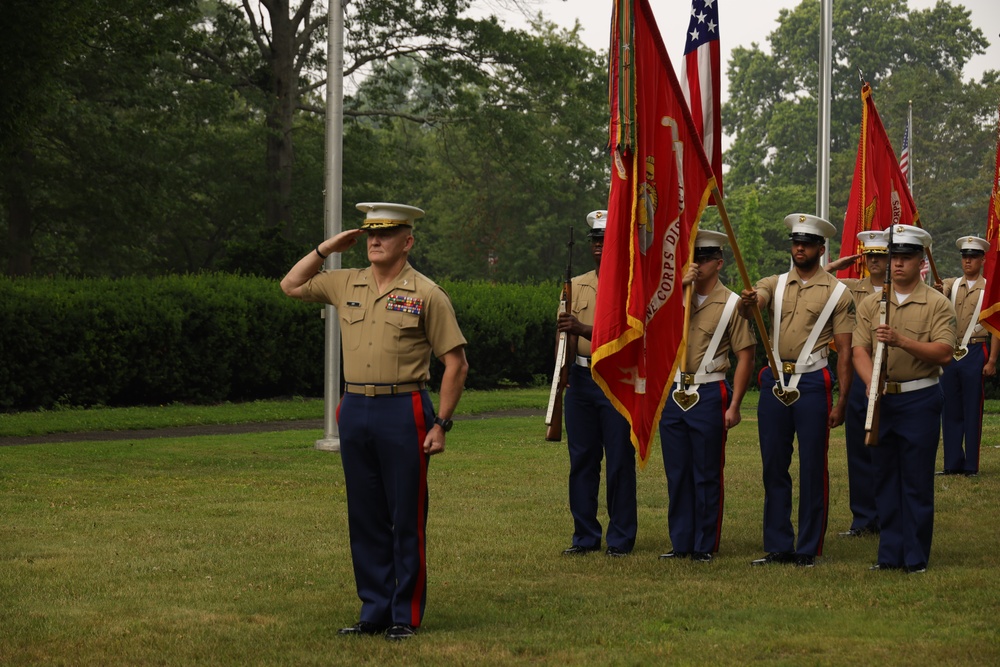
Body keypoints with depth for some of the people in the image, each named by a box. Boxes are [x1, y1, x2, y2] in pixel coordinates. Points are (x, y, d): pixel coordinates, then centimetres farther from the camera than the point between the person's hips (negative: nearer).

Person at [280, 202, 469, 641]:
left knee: (406, 519, 0)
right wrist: (328, 248, 13)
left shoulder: (426, 294, -4)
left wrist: (441, 424, -9)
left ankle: (406, 616, 7)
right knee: (365, 518, 9)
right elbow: (291, 286, 24)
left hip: (403, 412, -5)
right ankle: (374, 611, 18)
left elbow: (456, 363, -3)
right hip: (355, 410, 5)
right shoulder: (345, 285, 11)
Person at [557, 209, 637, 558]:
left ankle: (621, 538, 6)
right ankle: (585, 536, 14)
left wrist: (584, 330, -25)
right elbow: (563, 333, 15)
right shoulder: (576, 286, 13)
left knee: (620, 461, -1)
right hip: (581, 377, 5)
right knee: (582, 459, 7)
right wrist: (561, 369, -1)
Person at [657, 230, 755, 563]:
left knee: (707, 476, 2)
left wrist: (734, 406, -11)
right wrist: (680, 284, -15)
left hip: (709, 395, -4)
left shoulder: (730, 304, -4)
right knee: (677, 473, 8)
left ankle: (705, 545, 9)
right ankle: (681, 542, 16)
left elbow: (745, 356, -6)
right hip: (673, 395, 5)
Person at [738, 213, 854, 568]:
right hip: (775, 382, 4)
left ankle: (809, 549, 8)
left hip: (812, 384, -3)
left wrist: (841, 401, -8)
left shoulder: (837, 293, 1)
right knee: (774, 468, 7)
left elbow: (845, 350, -2)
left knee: (813, 469, 0)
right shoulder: (775, 284, 10)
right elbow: (750, 303, -13)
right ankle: (778, 547, 14)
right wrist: (747, 302, -38)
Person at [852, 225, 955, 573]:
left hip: (920, 400, -3)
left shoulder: (938, 305, -3)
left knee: (917, 482, 0)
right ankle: (890, 553, 15)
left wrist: (901, 341, -26)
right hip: (881, 400, 3)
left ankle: (916, 557, 7)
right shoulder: (870, 304, 7)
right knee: (885, 479, 8)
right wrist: (871, 382, -20)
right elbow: (860, 351, 0)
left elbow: (944, 353, -13)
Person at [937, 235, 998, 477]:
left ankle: (971, 465, 6)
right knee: (950, 410, 6)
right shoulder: (951, 285, 9)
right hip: (950, 354, 4)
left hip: (974, 353, -4)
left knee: (972, 411, 0)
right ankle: (953, 463, 13)